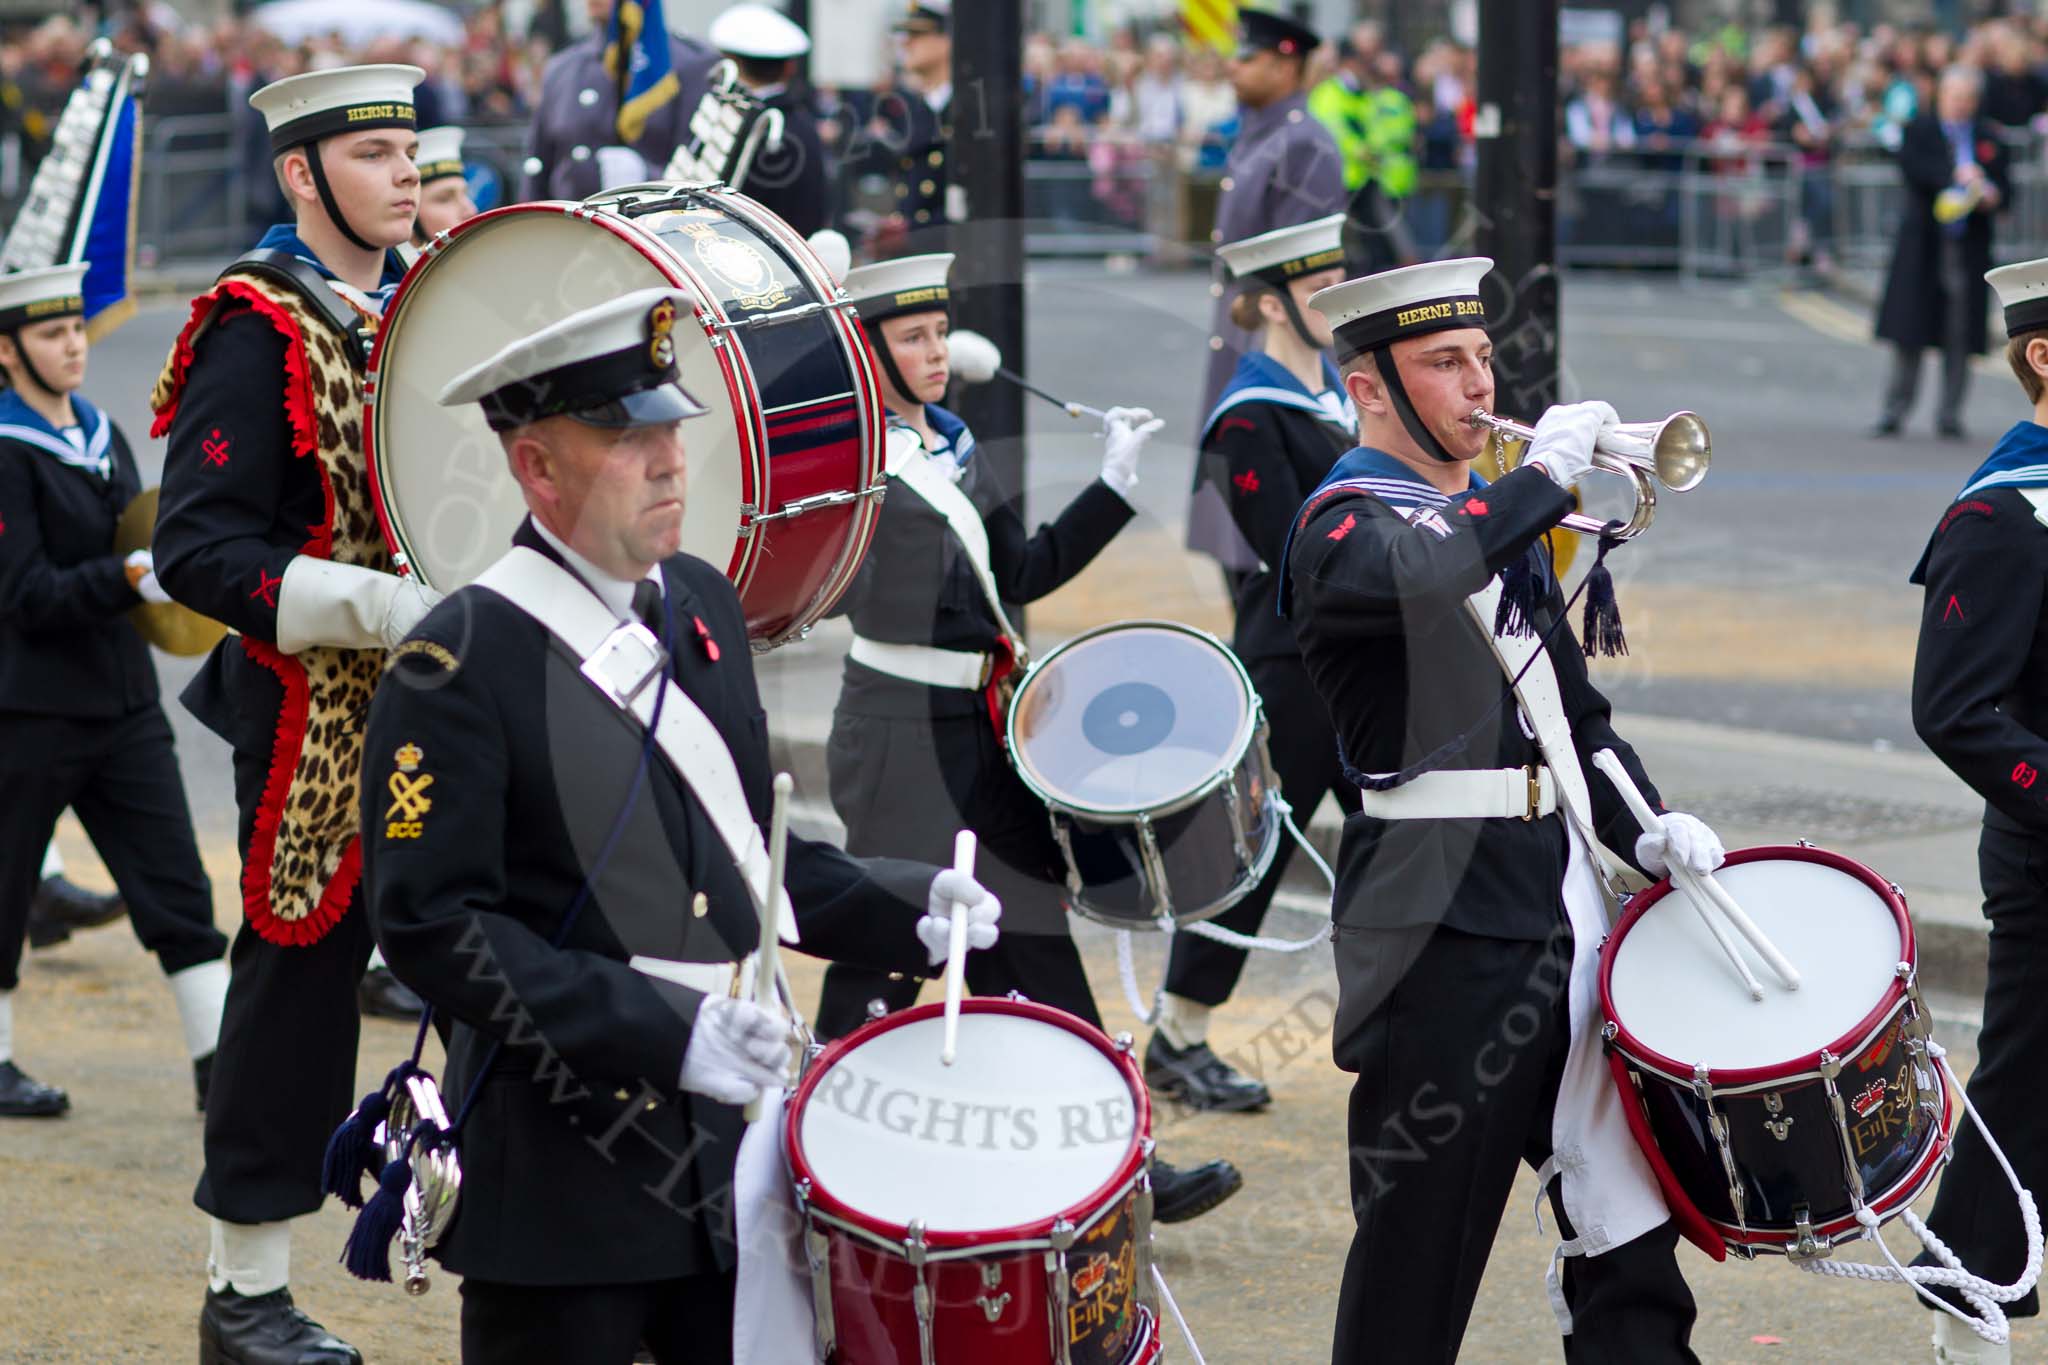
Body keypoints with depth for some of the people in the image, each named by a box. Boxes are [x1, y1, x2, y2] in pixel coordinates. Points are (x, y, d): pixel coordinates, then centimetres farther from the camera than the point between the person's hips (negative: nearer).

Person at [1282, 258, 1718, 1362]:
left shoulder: (1496, 516, 19)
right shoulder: (1342, 523, -7)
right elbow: (1415, 577, -33)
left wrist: (1644, 828, 7)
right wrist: (1545, 477, -21)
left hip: (1560, 895, 8)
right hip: (1446, 926, -8)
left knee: (1627, 1225, 7)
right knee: (1422, 1232, -1)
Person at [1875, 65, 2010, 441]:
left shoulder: (1989, 138, 13)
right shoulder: (1919, 131, 5)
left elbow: (2004, 185, 11)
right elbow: (1911, 165, -14)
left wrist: (1992, 196, -12)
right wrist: (1954, 175, -28)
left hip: (1970, 249, 2)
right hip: (1922, 245, -2)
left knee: (1960, 338, 1)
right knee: (1909, 335, -1)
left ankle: (1949, 416, 9)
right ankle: (1895, 412, 5)